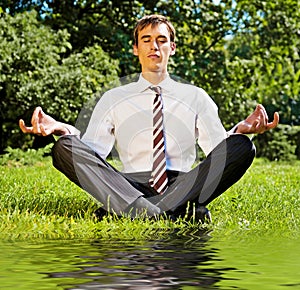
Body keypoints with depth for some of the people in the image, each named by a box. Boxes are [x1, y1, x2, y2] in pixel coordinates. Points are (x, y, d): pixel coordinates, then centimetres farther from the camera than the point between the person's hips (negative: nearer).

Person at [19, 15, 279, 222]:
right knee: (65, 148, -23)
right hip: (130, 186, 0)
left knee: (242, 146, -24)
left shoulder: (195, 97, 18)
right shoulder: (114, 99, 18)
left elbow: (219, 149, 6)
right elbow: (91, 152, 4)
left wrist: (241, 130, -16)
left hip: (182, 186, 1)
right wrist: (62, 129, -15)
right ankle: (161, 215, -41)